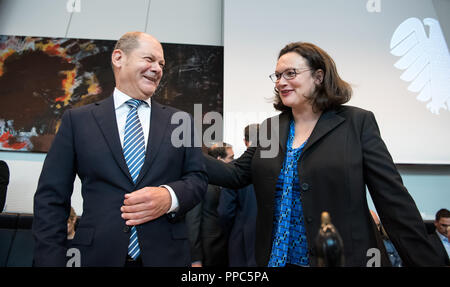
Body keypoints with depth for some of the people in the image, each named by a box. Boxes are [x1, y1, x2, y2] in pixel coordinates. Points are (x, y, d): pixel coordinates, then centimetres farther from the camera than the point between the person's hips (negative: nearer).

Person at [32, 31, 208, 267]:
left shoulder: (180, 122, 5)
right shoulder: (77, 120, 2)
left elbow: (198, 178, 4)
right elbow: (51, 197, 1)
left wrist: (169, 197, -16)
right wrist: (51, 259, -7)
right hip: (98, 255, 0)